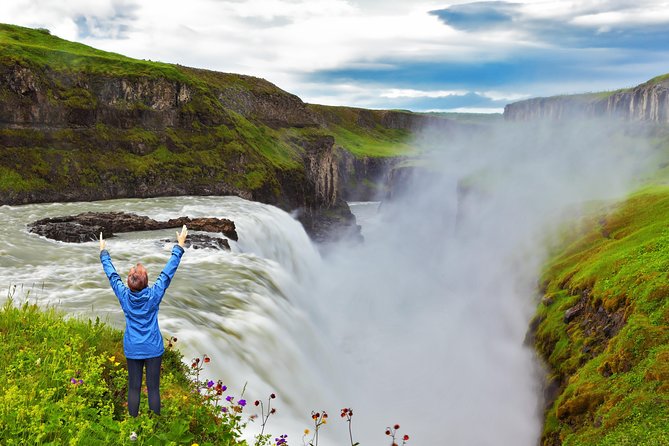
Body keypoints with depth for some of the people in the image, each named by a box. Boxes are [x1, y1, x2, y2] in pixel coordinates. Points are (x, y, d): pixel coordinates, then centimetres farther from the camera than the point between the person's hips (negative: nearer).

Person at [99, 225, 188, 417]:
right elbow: (168, 272, -9)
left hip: (132, 350, 2)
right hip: (153, 349, -2)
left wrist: (103, 252, 16)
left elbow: (111, 274, 2)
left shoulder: (124, 296, -11)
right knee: (153, 388, 6)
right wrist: (179, 246, -2)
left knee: (134, 388, 10)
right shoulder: (154, 295, -15)